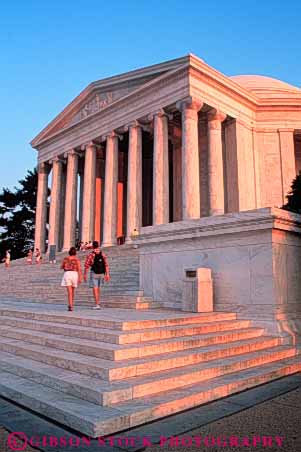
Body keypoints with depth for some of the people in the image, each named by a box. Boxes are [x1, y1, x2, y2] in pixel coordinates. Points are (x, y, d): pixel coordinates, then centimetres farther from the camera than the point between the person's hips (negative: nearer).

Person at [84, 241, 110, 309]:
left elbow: (86, 265, -10)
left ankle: (97, 305, -10)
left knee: (95, 289, -4)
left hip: (94, 273, -5)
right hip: (101, 273, 5)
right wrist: (107, 274, -2)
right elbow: (106, 265, -3)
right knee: (98, 288, 18)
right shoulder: (102, 254, 3)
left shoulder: (90, 255, -9)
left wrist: (85, 274, -2)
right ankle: (98, 303, 21)